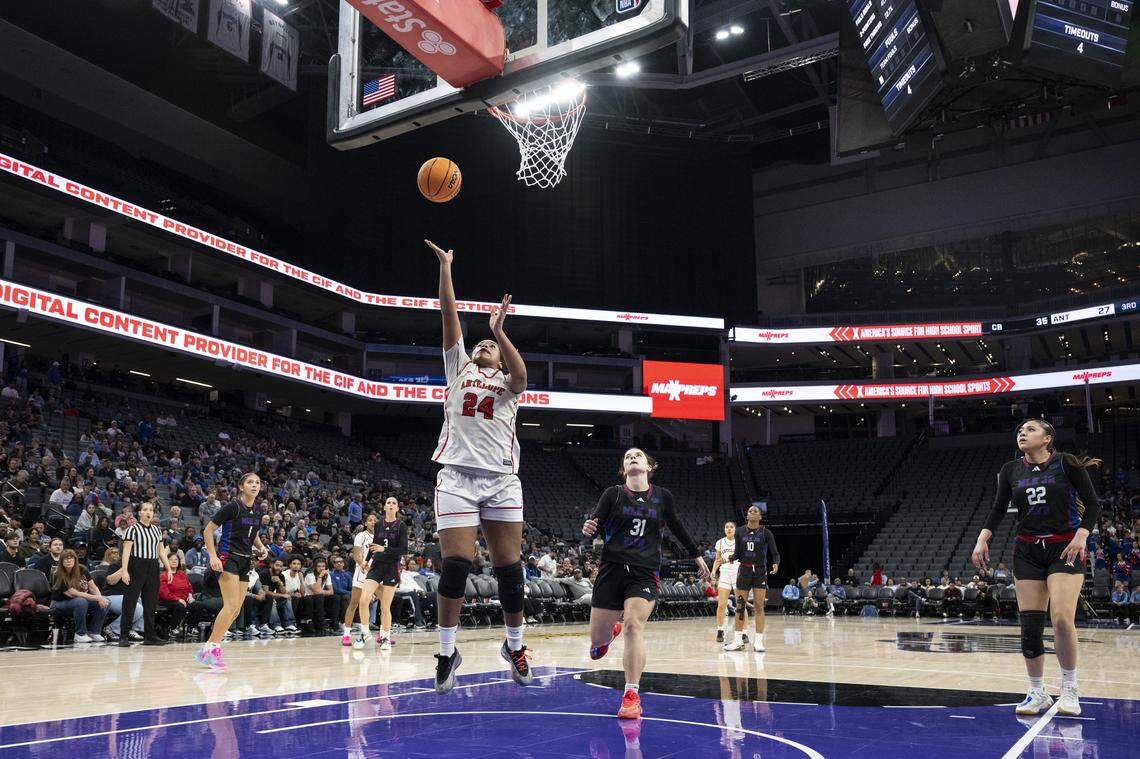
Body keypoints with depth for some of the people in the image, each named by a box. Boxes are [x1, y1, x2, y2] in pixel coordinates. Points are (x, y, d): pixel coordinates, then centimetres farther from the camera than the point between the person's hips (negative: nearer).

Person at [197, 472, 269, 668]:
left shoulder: (256, 511, 10)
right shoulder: (232, 506, -10)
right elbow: (208, 530, -8)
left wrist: (261, 548, 7)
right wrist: (213, 556, -18)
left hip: (245, 562, 8)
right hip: (228, 558, -8)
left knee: (236, 610, 5)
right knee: (231, 605, -20)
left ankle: (211, 648, 12)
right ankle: (210, 648, -14)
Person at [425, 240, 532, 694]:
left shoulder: (507, 381, 16)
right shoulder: (458, 368, 18)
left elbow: (520, 375, -10)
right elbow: (449, 314, 11)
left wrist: (499, 330, -14)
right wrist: (445, 266, 8)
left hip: (501, 480, 0)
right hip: (457, 475, 0)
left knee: (509, 567, 1)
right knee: (456, 564, -8)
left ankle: (514, 646, 19)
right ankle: (447, 652, 5)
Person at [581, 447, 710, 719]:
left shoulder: (663, 497, 5)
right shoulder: (613, 494, 1)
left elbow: (677, 528, 20)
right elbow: (596, 527, -4)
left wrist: (696, 555, 27)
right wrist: (589, 529, -27)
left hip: (645, 573, 0)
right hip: (612, 569, 1)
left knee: (634, 624, -22)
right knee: (597, 638, 5)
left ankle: (631, 695, -12)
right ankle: (611, 630, 45)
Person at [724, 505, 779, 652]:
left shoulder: (766, 532, -4)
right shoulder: (740, 532, 3)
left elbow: (775, 553, -6)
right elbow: (738, 553, 8)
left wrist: (776, 564, -26)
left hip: (760, 571, -2)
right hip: (744, 570, 2)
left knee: (759, 607, -4)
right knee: (740, 606, 2)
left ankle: (759, 641, 2)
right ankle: (738, 640, 10)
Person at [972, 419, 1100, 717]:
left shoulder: (1067, 463, -5)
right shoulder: (1011, 470, 6)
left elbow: (1092, 503, -3)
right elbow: (998, 509, 9)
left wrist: (1081, 536, -17)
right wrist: (982, 540, -4)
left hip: (1065, 549, -3)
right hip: (1027, 552, 4)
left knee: (1062, 619, -17)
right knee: (1029, 625, -1)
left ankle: (1069, 689, 3)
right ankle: (1037, 693, 12)